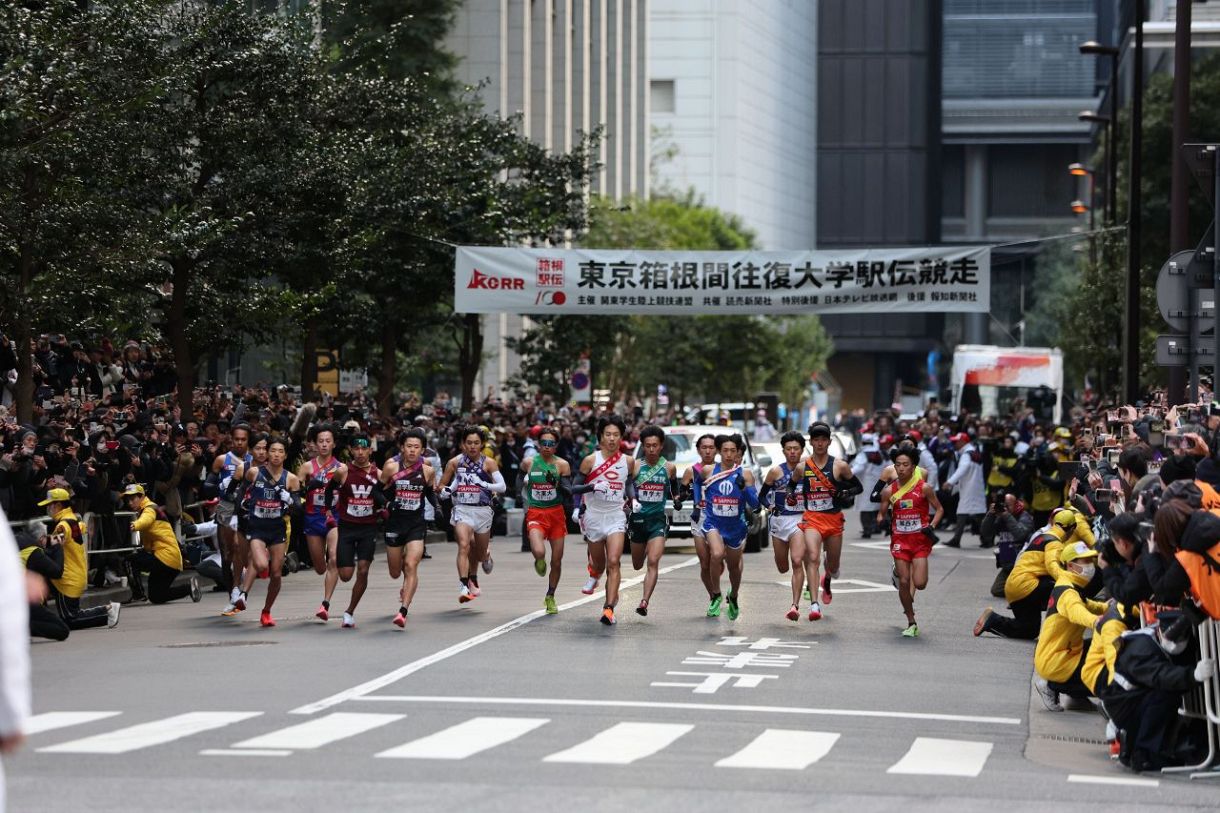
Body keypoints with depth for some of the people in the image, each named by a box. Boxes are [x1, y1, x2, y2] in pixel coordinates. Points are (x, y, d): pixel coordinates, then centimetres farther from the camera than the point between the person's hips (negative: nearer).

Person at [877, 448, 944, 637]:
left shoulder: (924, 488, -6)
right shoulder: (889, 491, 1)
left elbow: (939, 509, 3)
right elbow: (881, 512, 11)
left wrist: (932, 526, -11)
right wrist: (881, 521, -11)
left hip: (920, 539, -2)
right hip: (900, 540, 2)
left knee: (919, 583, -14)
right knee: (903, 582, -1)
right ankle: (911, 623, 12)